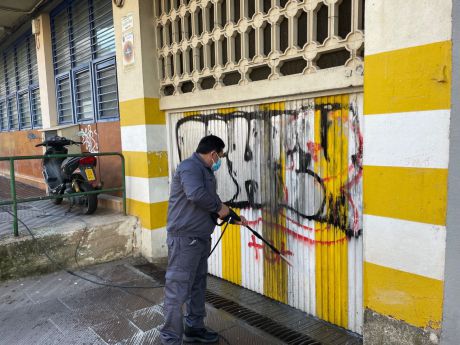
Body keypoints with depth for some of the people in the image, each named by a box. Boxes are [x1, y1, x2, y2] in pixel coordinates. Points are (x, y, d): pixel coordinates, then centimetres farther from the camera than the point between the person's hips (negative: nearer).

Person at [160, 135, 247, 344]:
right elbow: (196, 195, -31)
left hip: (201, 238, 10)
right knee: (178, 289, -3)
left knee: (197, 286, 18)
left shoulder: (206, 172, 18)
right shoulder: (190, 166, -14)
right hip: (185, 238, -10)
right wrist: (219, 207, -15)